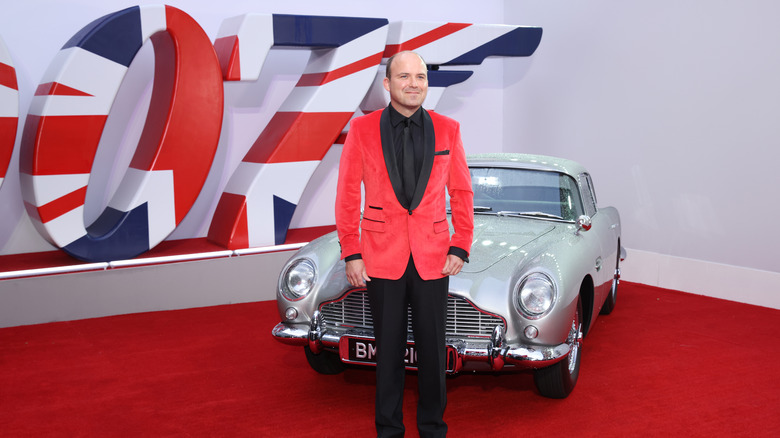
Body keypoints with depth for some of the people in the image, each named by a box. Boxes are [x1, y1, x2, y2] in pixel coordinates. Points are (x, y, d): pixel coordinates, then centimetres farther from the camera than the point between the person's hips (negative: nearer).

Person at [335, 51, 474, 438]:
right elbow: (347, 195, 1)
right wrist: (351, 254, -3)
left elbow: (461, 193, 7)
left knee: (433, 349, 8)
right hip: (381, 258, -1)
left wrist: (460, 247, 0)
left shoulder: (447, 130, 3)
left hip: (432, 259, 1)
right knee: (388, 349, 8)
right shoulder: (362, 129, -1)